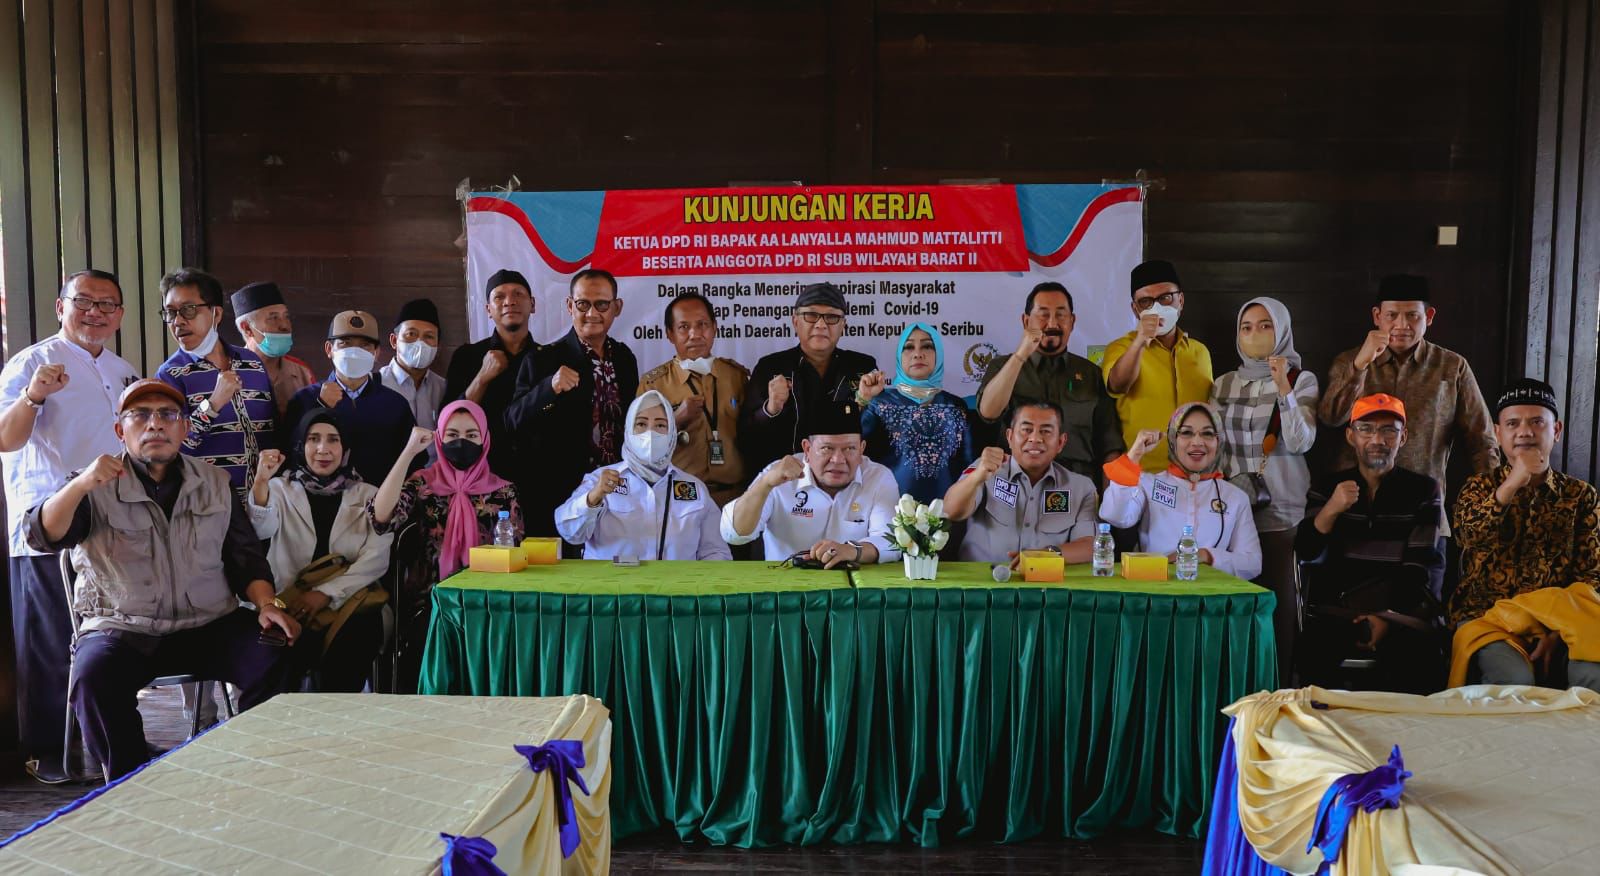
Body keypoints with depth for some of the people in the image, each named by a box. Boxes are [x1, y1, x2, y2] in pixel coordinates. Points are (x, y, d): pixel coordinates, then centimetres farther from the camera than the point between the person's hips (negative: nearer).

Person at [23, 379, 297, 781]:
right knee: (93, 679, -33)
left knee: (274, 659, -25)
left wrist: (267, 603, -6)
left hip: (209, 625, 2)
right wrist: (81, 484, -27)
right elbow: (43, 534, -9)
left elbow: (245, 555, 13)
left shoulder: (214, 483, 14)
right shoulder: (97, 489, 6)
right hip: (122, 629, -1)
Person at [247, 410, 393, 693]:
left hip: (348, 604, 0)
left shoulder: (368, 496, 14)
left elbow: (377, 559, 1)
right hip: (291, 607, 0)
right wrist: (261, 482, -24)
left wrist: (326, 594, -11)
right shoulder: (281, 489, 16)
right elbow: (261, 530, -7)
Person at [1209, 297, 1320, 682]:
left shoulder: (1302, 381, 3)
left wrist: (1283, 389, -20)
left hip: (1282, 512, -3)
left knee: (1279, 605, -4)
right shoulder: (1223, 385, 13)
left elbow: (1301, 443, -10)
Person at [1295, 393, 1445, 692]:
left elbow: (1420, 566, 1)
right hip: (1333, 612, 0)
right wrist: (1330, 510, -17)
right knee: (1308, 662, -28)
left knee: (1420, 665, -29)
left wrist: (1388, 618, -13)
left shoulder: (1424, 490, 10)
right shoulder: (1327, 487, 12)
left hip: (1400, 612, 0)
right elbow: (1307, 554, 0)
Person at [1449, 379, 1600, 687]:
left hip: (1556, 617, 2)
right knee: (1515, 679, -31)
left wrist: (1559, 627, -12)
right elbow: (1468, 536, -16)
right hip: (1485, 614, -2)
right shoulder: (1479, 486, 7)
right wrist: (1513, 483, -24)